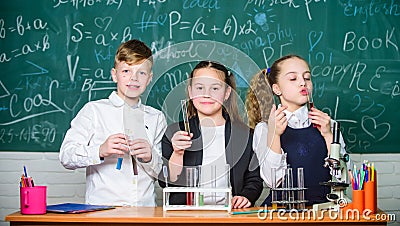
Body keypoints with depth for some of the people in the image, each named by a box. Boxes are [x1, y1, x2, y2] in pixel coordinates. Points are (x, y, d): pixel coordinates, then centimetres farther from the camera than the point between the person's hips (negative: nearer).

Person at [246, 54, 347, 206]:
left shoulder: (326, 123, 10)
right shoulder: (264, 128, 4)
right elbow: (272, 181, -7)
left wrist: (328, 135, -7)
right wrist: (274, 135, -18)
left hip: (321, 205, 1)